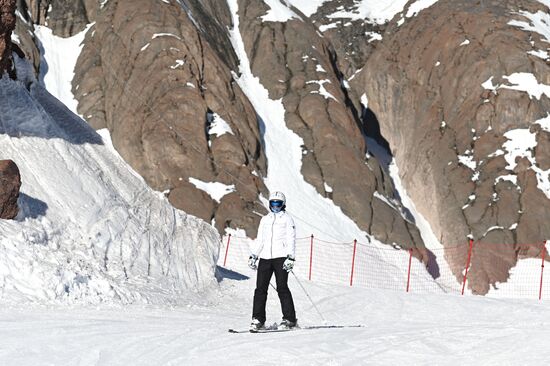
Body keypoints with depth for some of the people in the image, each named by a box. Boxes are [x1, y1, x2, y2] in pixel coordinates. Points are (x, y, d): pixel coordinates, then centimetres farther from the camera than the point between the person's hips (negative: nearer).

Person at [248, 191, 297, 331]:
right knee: (260, 288, -3)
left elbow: (291, 239, -1)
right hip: (265, 257, 4)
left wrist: (291, 257, -12)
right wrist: (253, 256, 12)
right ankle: (258, 319, -1)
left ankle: (289, 319, -3)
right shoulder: (264, 219, 20)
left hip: (281, 257, -4)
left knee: (282, 288, -8)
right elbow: (259, 240, 22)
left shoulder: (287, 219, 6)